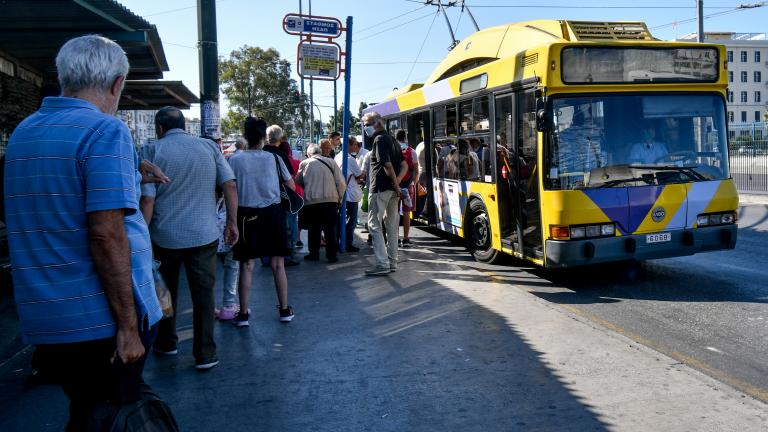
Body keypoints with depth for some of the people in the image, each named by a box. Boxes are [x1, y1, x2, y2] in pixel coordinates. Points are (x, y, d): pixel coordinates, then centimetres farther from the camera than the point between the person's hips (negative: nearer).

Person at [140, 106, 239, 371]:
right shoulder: (209, 146, 3)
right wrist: (231, 222, 4)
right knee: (204, 294, 5)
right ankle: (205, 355, 7)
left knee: (166, 292, 19)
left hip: (165, 237, 0)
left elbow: (147, 199, -10)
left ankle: (166, 343, 33)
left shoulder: (153, 152, -4)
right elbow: (230, 186, -2)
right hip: (204, 235, 1)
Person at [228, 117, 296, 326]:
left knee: (246, 265, 6)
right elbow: (291, 186, 9)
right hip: (273, 213, 1)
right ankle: (284, 309, 17)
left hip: (247, 215, -1)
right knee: (278, 264, 10)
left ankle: (243, 313, 10)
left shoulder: (235, 160, -5)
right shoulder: (273, 158, -1)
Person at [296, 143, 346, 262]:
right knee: (330, 229, 5)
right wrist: (339, 198, 12)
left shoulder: (304, 164, 4)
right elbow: (341, 183, 1)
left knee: (313, 230, 12)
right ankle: (331, 255, 5)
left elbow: (298, 182, 11)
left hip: (311, 201, 0)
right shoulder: (330, 162, 4)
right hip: (330, 200, 0)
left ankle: (314, 254, 16)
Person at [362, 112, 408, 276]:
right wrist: (397, 182, 4)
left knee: (374, 225, -5)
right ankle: (392, 262, 18)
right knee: (392, 226, 12)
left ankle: (382, 264, -9)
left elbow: (387, 165, -21)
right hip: (392, 190, 9)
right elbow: (404, 165, 17)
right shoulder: (391, 139, 18)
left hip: (380, 189, -9)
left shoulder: (379, 139, -10)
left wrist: (395, 184, -13)